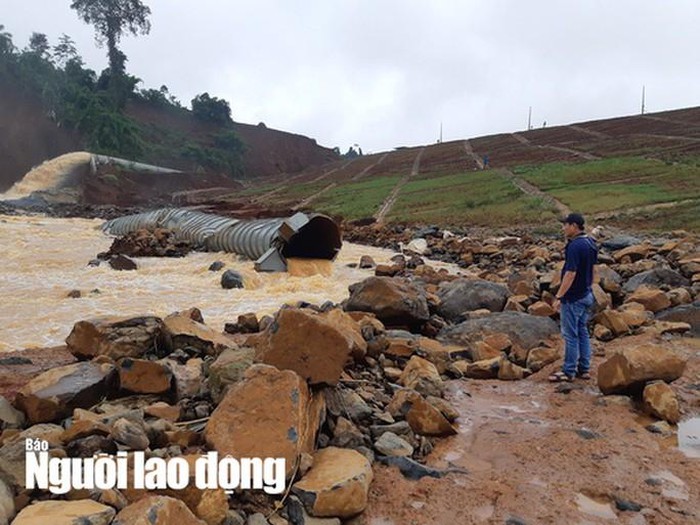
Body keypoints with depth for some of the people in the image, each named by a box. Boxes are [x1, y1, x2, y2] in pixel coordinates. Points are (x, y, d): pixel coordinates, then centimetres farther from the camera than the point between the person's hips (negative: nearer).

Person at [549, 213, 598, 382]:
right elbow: (590, 268, 14)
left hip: (573, 298, -9)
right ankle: (584, 369, 22)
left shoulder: (575, 246, -23)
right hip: (586, 295, 9)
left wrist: (559, 296, -20)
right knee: (582, 331, 15)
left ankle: (569, 371, 9)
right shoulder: (591, 243, 7)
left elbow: (571, 274, -25)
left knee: (570, 334, 0)